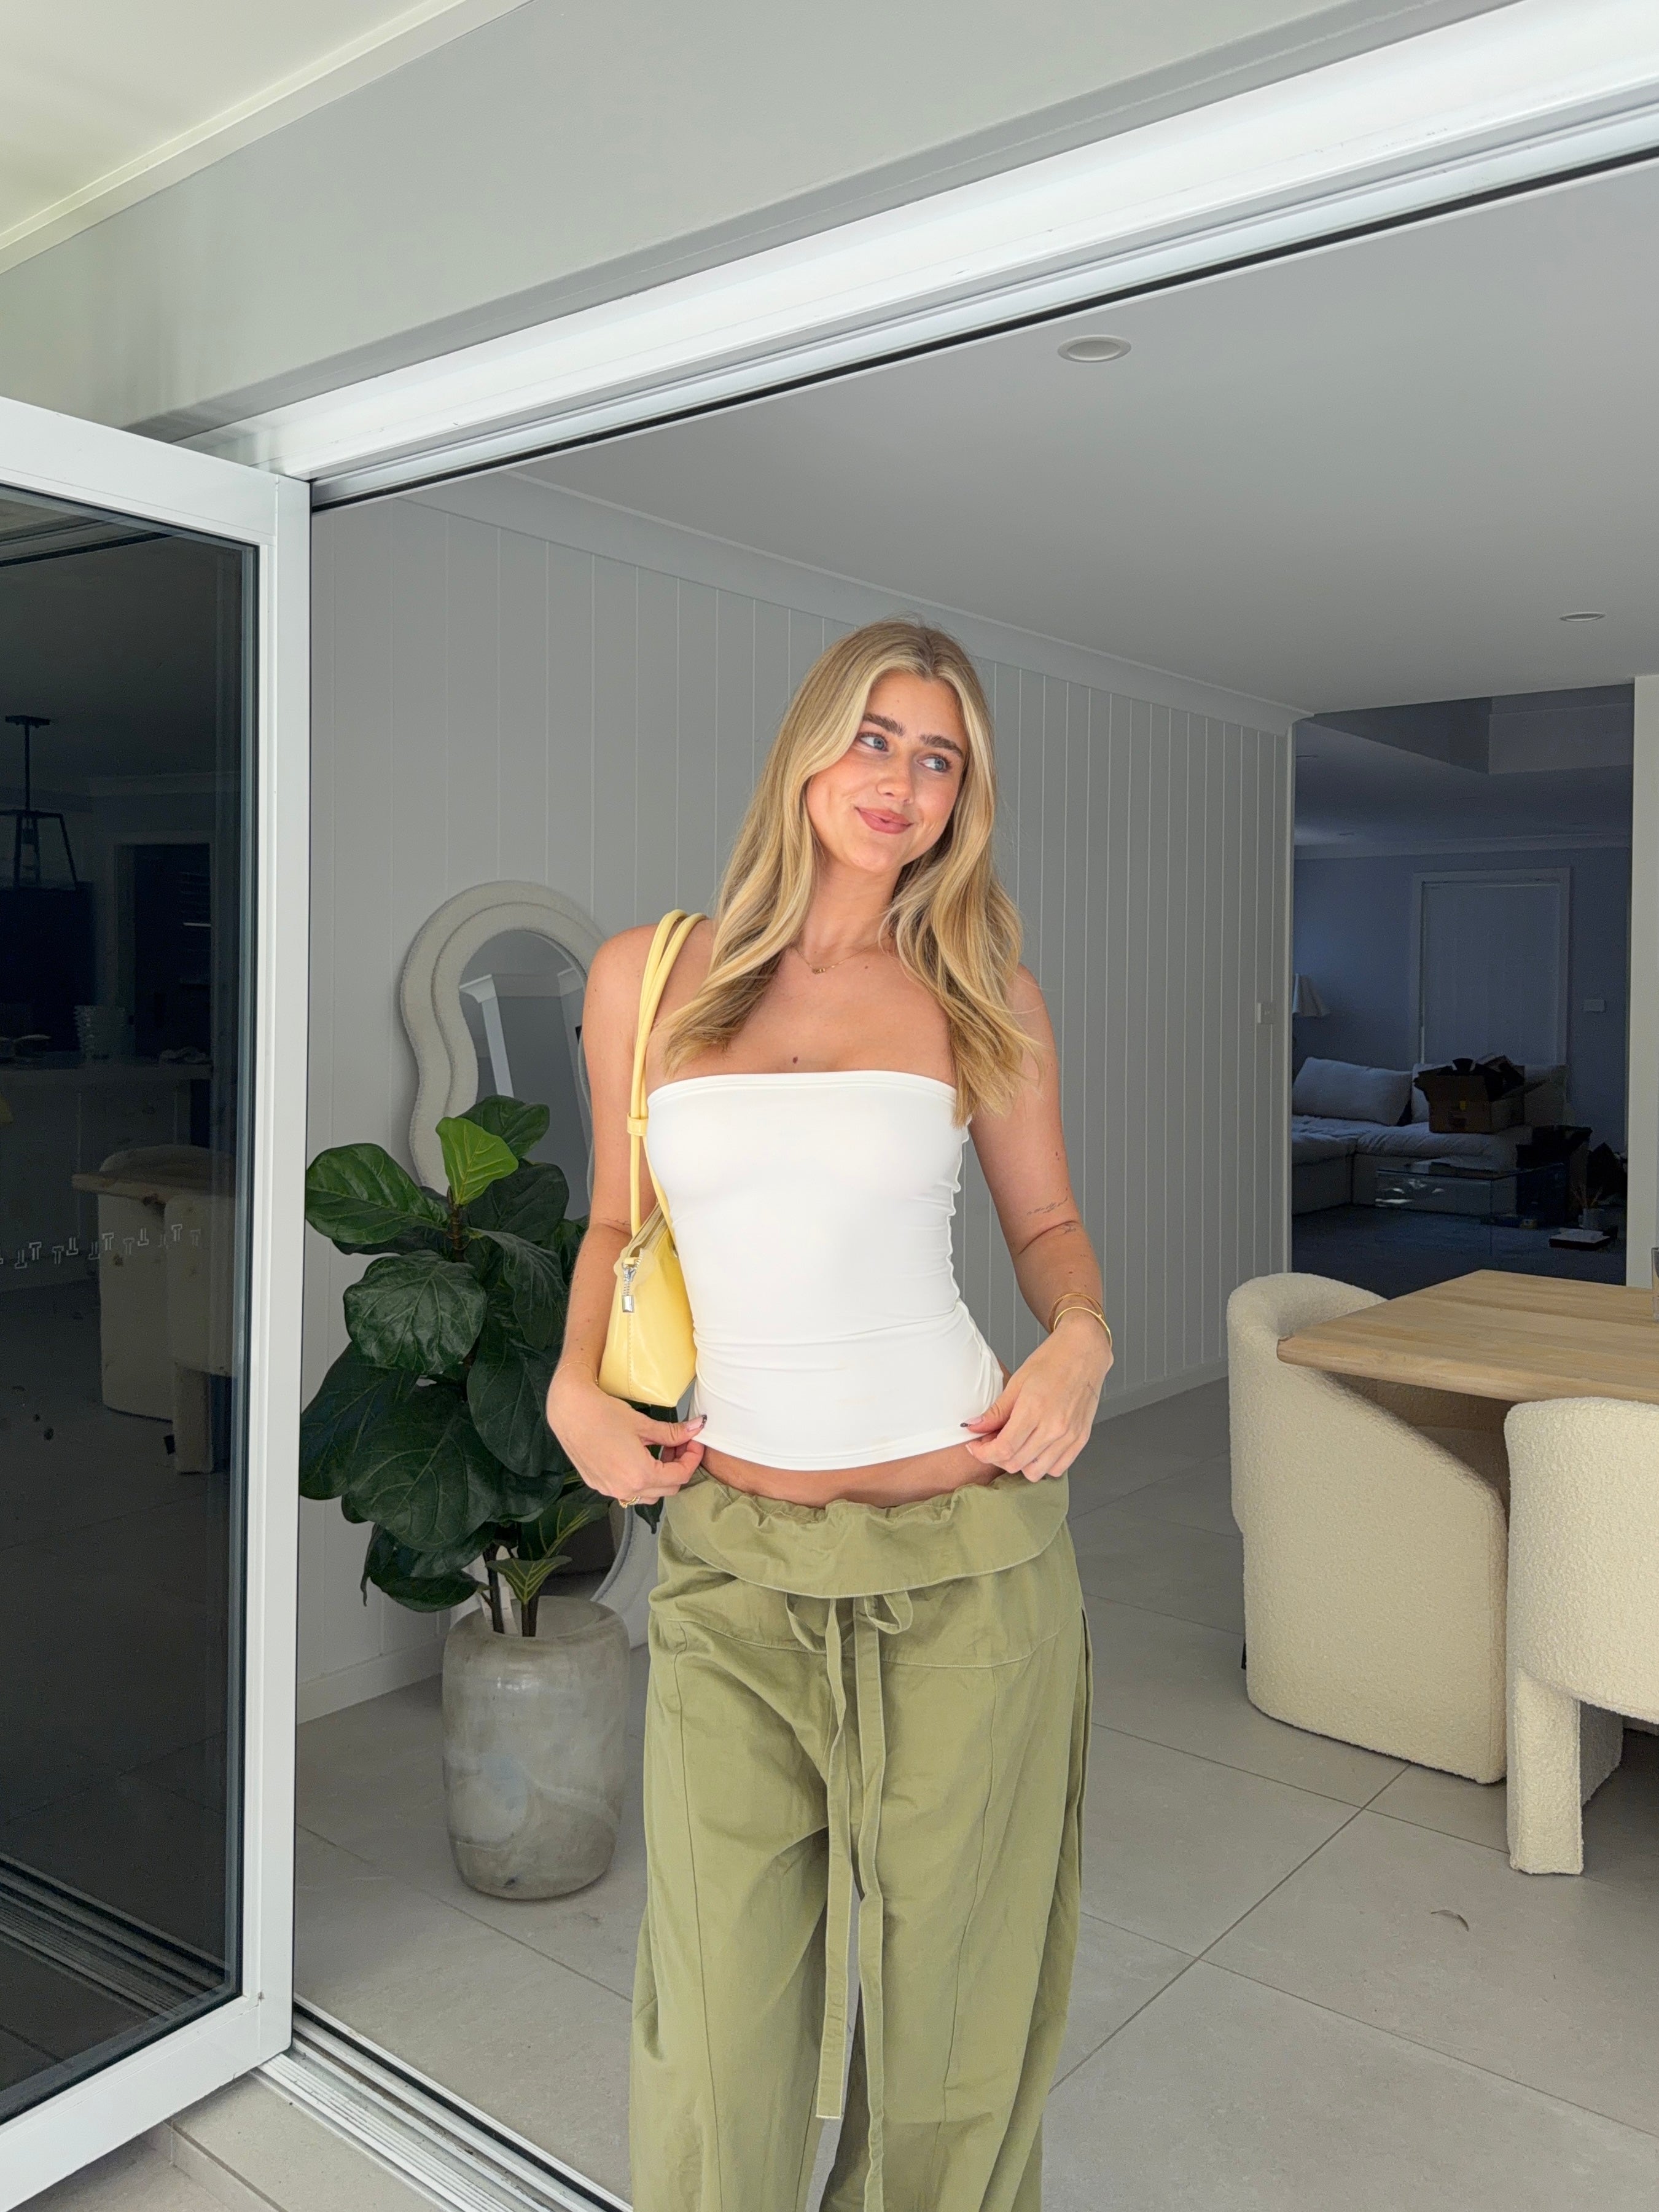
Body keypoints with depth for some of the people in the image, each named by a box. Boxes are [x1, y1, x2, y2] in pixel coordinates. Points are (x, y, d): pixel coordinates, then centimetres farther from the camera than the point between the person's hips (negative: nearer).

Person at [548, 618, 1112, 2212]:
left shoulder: (981, 994, 2)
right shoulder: (645, 975, 3)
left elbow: (1046, 1224, 12)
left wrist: (1082, 1337, -8)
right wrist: (574, 1383, -2)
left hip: (964, 1555, 0)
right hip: (729, 1559, 1)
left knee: (947, 1987, 15)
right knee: (715, 2009, 8)